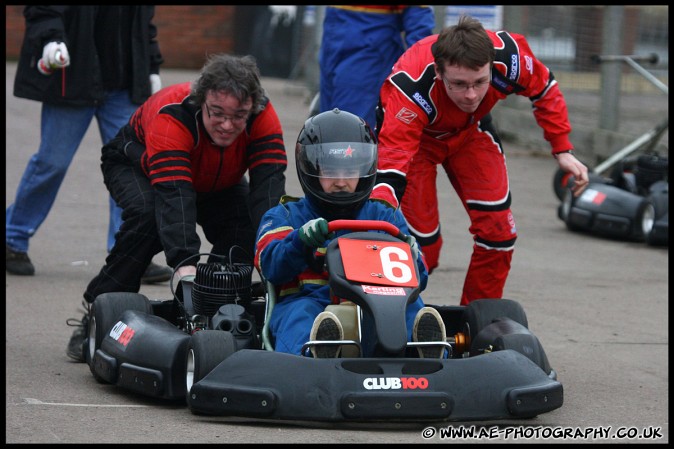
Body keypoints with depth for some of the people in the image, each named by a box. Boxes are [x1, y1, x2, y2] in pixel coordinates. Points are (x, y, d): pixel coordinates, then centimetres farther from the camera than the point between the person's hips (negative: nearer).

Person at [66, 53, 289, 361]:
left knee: (245, 222, -23)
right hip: (138, 164, -4)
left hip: (215, 181, 4)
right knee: (149, 215, -34)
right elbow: (173, 195, -52)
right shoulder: (171, 117, -42)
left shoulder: (263, 117, -31)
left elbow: (268, 183, -38)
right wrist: (184, 263, -65)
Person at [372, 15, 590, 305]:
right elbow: (390, 166, -50)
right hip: (416, 135, -4)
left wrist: (562, 150, -8)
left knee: (498, 233, -5)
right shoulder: (411, 87, -45)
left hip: (468, 131, 4)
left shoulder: (509, 56, -34)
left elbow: (543, 89, -10)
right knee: (420, 240, -13)